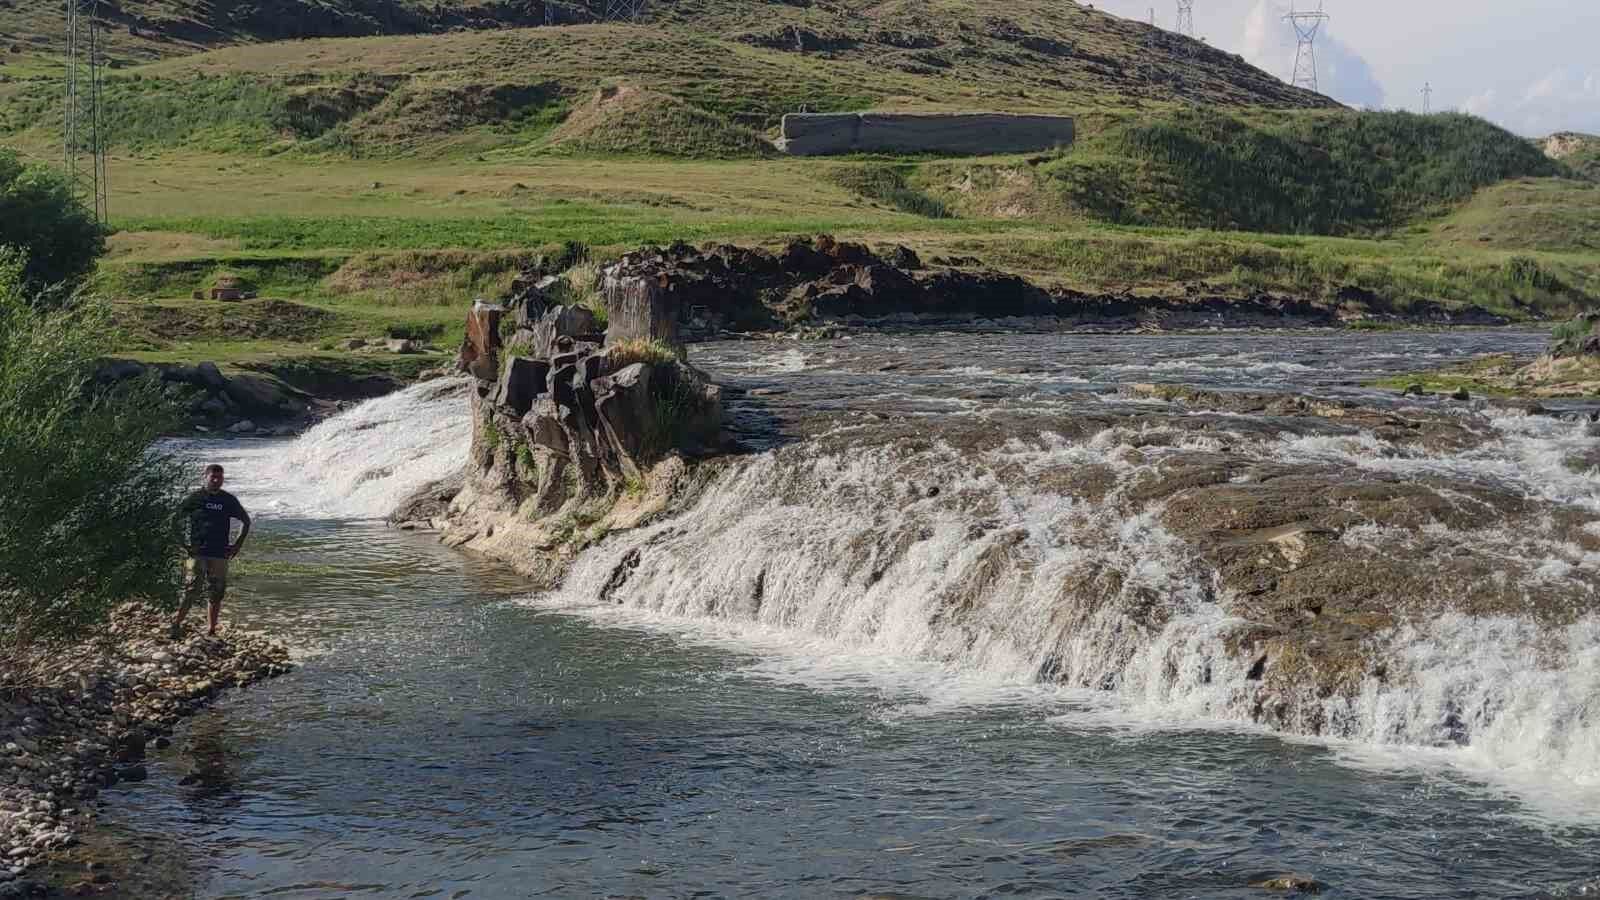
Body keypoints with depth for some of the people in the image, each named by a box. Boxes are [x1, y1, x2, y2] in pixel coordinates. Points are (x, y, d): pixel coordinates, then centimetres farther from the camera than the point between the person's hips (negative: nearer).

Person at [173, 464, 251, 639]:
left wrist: (237, 545, 9)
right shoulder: (195, 498, 0)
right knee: (191, 592, -11)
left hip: (220, 555, 3)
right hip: (197, 553, -2)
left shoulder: (229, 500, 7)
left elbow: (246, 521, 18)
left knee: (215, 595, 5)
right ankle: (177, 624, -2)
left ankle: (212, 631, 12)